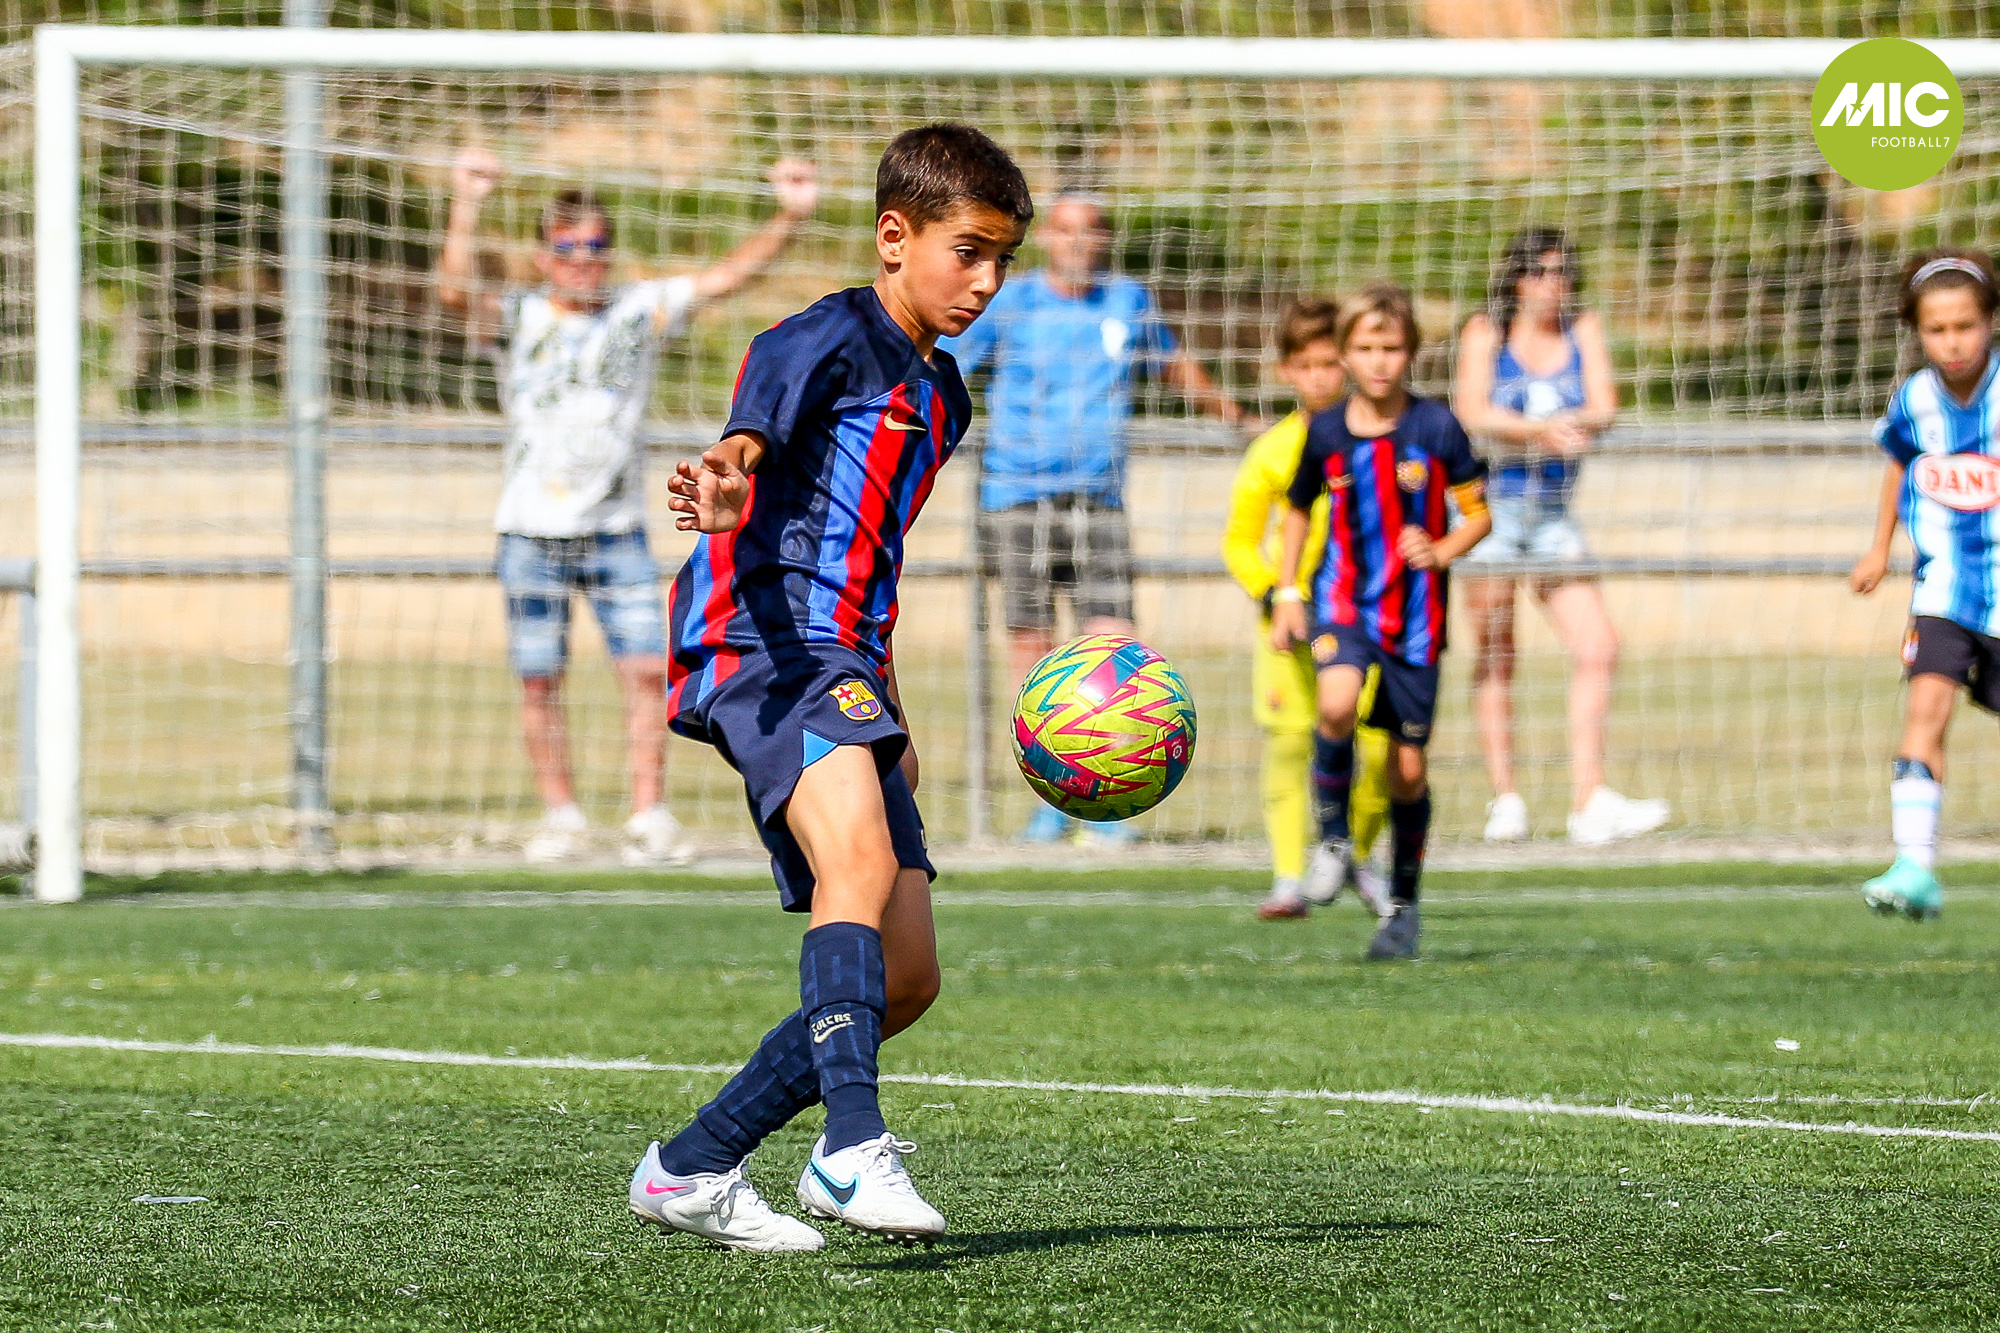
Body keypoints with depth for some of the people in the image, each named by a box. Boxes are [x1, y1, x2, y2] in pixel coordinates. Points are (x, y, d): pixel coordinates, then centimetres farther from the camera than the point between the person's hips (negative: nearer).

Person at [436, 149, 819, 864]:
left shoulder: (641, 310, 4)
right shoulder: (519, 317, -2)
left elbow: (725, 277, 0)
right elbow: (456, 292, -20)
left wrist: (789, 219, -13)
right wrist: (466, 207, -34)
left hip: (618, 533, 1)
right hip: (534, 533, -1)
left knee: (647, 670, -7)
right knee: (539, 681, 1)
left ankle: (649, 817, 0)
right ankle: (560, 815, 14)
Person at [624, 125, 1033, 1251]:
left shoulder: (939, 394, 26)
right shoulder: (826, 341, -2)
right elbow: (756, 431, -24)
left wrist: (892, 714, 34)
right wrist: (726, 480, -47)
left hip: (842, 666, 10)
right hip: (762, 644, -9)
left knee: (905, 979, 4)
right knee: (862, 862, -34)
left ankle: (694, 1167, 11)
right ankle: (856, 1148, -47)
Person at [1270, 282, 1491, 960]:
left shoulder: (1436, 427, -7)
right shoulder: (1325, 433, 0)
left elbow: (1478, 515, 1)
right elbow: (1298, 513, 16)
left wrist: (1442, 551, -19)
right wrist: (1285, 595, 8)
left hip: (1415, 612, 0)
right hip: (1343, 600, 0)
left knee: (1408, 768, 4)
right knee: (1337, 704, -30)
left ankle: (1404, 902, 23)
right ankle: (1333, 837, -8)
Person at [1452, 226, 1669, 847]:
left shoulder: (1584, 330, 9)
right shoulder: (1486, 333, 1)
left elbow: (1604, 409, -2)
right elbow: (1471, 411, -13)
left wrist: (1557, 425, -23)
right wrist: (1542, 430, -28)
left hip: (1553, 513, 3)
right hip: (1490, 508, -3)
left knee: (1598, 648, -9)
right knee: (1493, 658, -2)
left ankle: (1589, 801, -10)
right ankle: (1505, 800, 3)